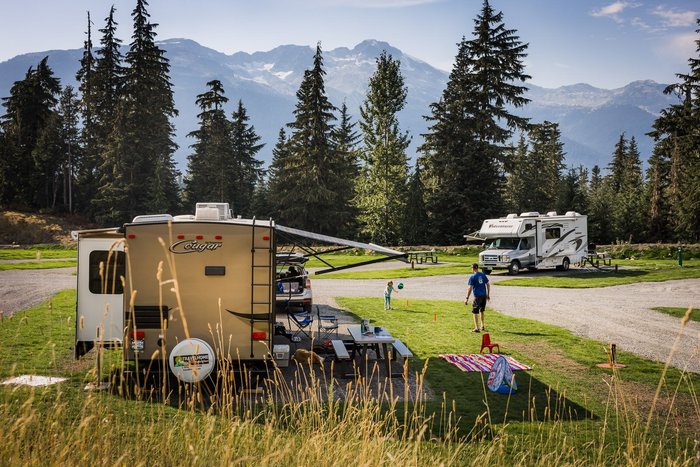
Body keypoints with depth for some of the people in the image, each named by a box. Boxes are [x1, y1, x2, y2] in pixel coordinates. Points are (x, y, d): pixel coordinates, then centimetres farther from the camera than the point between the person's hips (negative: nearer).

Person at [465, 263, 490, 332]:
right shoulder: (483, 275, 7)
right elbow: (488, 285, 10)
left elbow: (470, 288, -13)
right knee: (481, 311, 22)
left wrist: (467, 298, -10)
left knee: (475, 312, 1)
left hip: (477, 296, -6)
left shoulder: (472, 277, -9)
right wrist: (488, 295, 19)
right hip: (484, 295, 6)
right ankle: (483, 326, 29)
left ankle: (476, 328, -6)